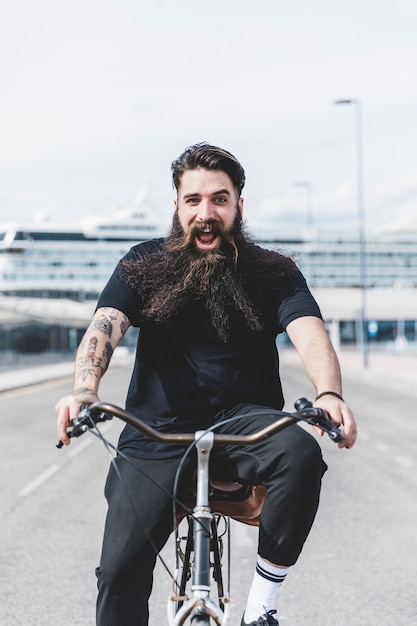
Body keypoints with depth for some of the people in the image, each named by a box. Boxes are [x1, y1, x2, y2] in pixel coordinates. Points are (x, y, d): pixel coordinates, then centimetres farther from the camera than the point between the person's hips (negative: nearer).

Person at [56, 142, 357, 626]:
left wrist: (329, 394, -35)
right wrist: (84, 390, -31)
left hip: (242, 422, 0)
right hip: (157, 433, 1)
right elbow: (104, 327, -8)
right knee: (120, 570, -13)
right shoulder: (144, 265, 7)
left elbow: (309, 333, -12)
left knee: (301, 451, -33)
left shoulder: (273, 274, 5)